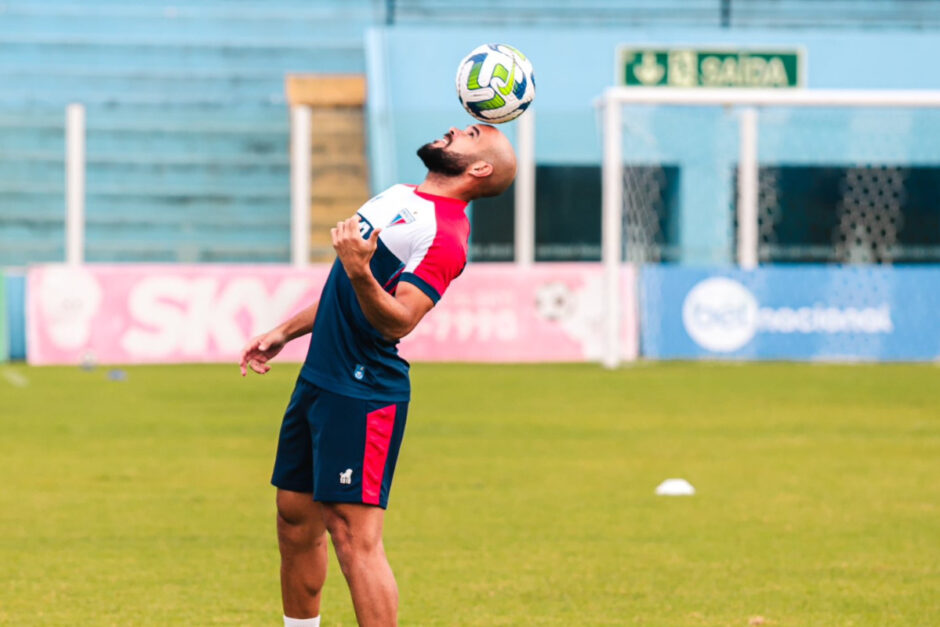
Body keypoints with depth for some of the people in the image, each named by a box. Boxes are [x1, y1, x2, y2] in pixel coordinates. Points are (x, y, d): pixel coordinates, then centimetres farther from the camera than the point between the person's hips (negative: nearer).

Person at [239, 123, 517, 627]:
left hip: (363, 394, -10)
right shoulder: (401, 197, 15)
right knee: (295, 517, 13)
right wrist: (284, 332, 25)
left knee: (354, 536, -14)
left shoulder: (444, 233, -15)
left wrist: (360, 272, -41)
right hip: (318, 377, 10)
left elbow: (397, 321, -26)